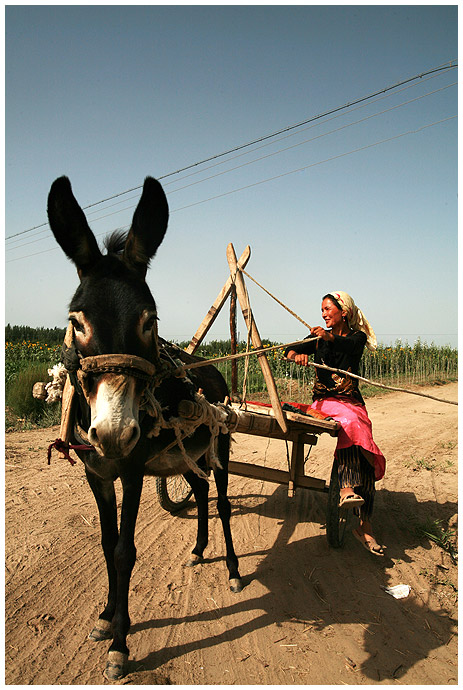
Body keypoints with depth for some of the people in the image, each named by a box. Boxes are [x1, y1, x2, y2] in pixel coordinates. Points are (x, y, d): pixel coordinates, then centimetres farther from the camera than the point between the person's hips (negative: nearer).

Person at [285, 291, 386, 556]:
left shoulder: (358, 337, 7)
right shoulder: (320, 338, 15)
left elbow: (347, 345, -19)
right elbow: (290, 351, 2)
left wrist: (329, 337, -41)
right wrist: (297, 355, -22)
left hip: (352, 402, 0)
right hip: (325, 400, 0)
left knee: (366, 454, -19)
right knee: (350, 423, -34)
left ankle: (365, 526, -19)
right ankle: (347, 489, -43)